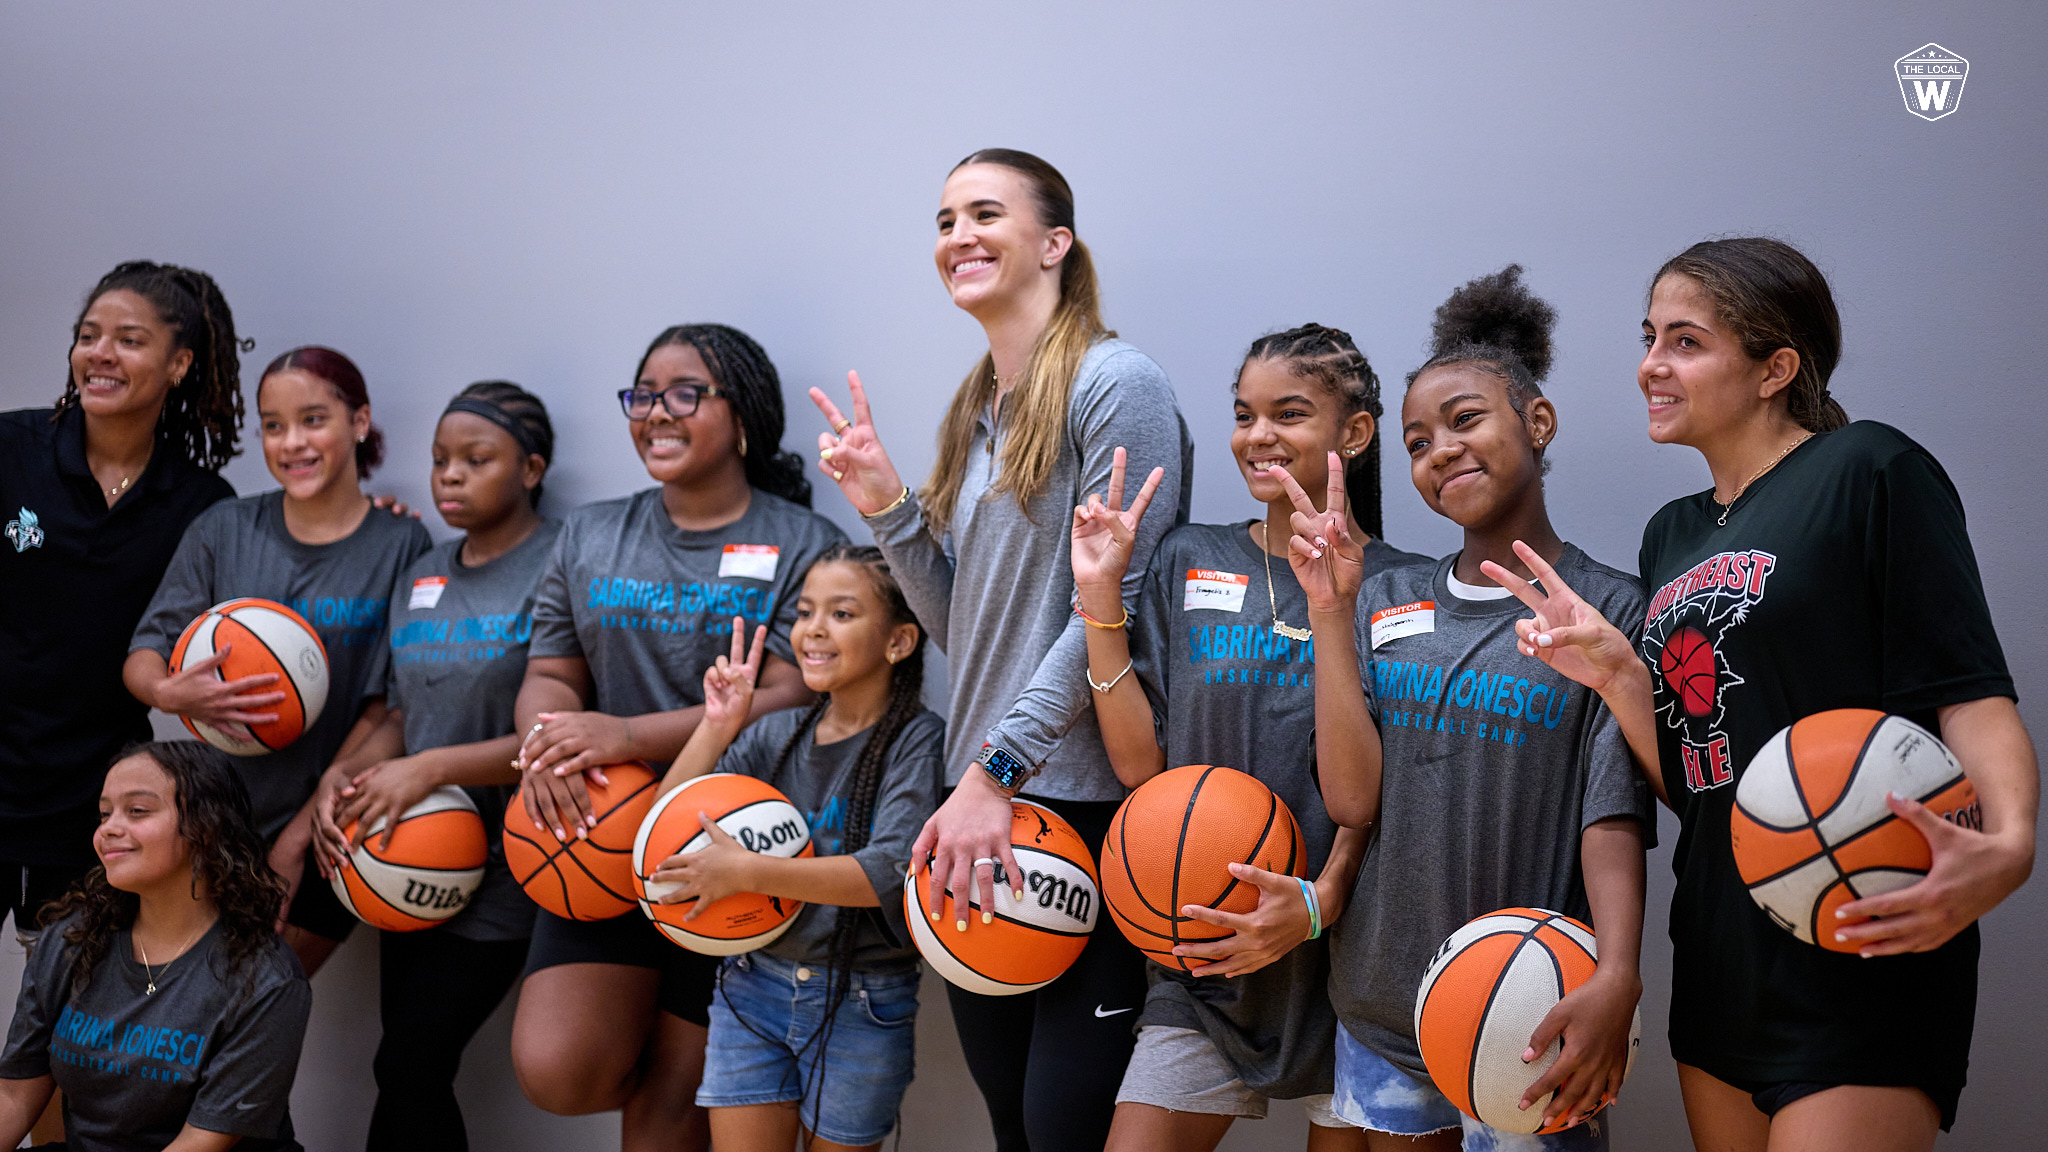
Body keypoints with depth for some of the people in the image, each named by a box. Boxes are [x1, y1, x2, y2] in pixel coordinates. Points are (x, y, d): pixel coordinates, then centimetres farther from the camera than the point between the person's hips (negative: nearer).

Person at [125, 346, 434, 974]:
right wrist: (169, 692, -23)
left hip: (323, 836, -2)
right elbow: (142, 654, 3)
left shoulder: (401, 546, -4)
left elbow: (385, 709, -6)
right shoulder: (223, 530, 4)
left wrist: (297, 840, -10)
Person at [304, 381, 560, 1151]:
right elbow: (399, 716, 17)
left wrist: (433, 768, -21)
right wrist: (347, 785, -3)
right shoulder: (420, 579, 14)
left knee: (408, 1065, -8)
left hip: (496, 875, -7)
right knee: (412, 1077, 10)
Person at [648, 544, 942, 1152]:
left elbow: (889, 872, -23)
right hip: (753, 985, 4)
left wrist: (748, 871, -28)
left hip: (861, 1006, -4)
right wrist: (717, 729, -7)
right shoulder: (776, 735, 6)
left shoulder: (917, 742, -10)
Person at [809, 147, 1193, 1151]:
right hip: (979, 802, 8)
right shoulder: (976, 411, 16)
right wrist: (888, 509, 2)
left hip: (1088, 804, -7)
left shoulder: (1116, 383, -8)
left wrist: (997, 769, -17)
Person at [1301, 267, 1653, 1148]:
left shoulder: (1615, 612, -4)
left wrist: (1616, 978, -26)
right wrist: (1330, 613, -9)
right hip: (1381, 1002, 4)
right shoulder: (1385, 605, 7)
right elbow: (1353, 800, -4)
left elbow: (1614, 818, -11)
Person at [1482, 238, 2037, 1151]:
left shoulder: (1870, 470, -5)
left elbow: (1967, 689, -13)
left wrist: (2008, 842, -30)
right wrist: (1618, 674, -5)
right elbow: (1692, 785, 12)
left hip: (1861, 949, -7)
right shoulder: (1672, 536, 15)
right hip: (1720, 958, 8)